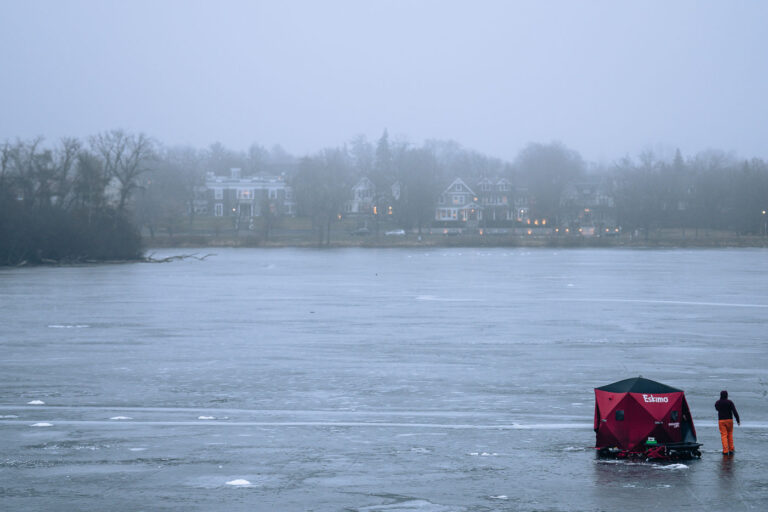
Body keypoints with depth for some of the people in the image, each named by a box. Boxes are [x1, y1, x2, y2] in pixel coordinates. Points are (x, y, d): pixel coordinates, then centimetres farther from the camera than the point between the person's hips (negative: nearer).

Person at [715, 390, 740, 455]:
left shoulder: (717, 403, 1)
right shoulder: (729, 402, -7)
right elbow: (735, 411, -13)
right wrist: (738, 420, -8)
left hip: (721, 420, 0)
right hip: (729, 420, 0)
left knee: (724, 436, -1)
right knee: (730, 435, 14)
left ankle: (725, 451, -7)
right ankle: (731, 450, 14)